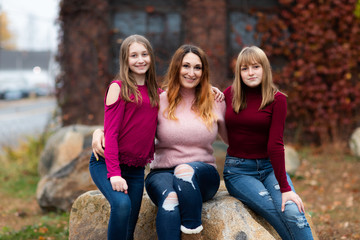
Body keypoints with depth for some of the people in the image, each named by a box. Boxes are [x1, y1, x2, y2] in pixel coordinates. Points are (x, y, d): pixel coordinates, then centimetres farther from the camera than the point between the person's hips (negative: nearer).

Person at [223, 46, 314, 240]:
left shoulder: (277, 99, -4)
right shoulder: (229, 94, 2)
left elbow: (275, 144, -10)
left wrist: (285, 188, -18)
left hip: (269, 167, 0)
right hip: (238, 170, 0)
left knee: (293, 212, -26)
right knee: (279, 214, -24)